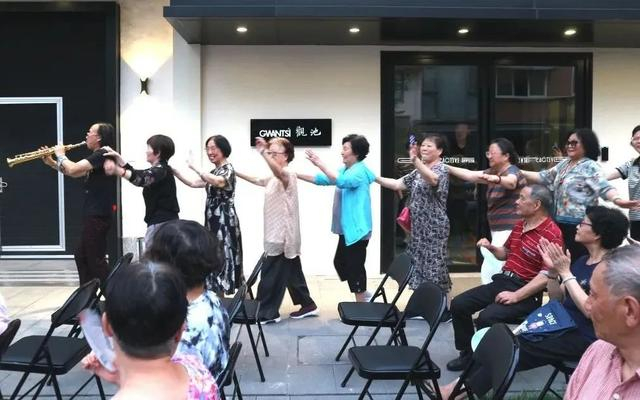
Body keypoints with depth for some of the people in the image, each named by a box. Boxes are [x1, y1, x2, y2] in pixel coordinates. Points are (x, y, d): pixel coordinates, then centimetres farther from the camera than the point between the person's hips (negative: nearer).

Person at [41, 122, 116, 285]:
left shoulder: (102, 155, -16)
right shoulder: (97, 156, 18)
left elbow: (73, 169, -23)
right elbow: (75, 173, 23)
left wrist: (61, 155, -4)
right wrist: (52, 163, 13)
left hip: (98, 216, -11)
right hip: (93, 214, 11)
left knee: (96, 259, -6)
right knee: (81, 256, 18)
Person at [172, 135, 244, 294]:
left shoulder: (228, 168, -10)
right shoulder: (214, 172, 17)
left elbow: (218, 182, -31)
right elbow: (193, 183, 18)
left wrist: (194, 167, -28)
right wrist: (174, 171, 9)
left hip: (224, 219, -9)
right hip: (213, 219, 9)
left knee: (223, 255, -9)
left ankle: (223, 294, -7)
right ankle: (217, 292, 17)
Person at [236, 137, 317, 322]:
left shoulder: (289, 175, -16)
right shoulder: (274, 179, 17)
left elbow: (278, 172, -39)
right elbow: (256, 180, 30)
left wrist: (263, 153, -51)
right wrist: (236, 173, 20)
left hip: (283, 235, -10)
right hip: (279, 235, 10)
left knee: (270, 274, -4)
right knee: (292, 273, 15)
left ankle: (267, 313, 5)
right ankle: (307, 305, 24)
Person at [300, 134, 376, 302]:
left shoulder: (361, 171, -15)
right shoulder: (344, 170, 14)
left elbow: (342, 182, -33)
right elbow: (321, 179, 14)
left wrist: (320, 164, -36)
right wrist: (296, 175, 6)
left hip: (357, 229, -10)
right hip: (346, 229, 10)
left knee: (355, 266, -3)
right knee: (340, 262, 17)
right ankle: (364, 295, 31)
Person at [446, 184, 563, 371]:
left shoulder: (552, 234, -15)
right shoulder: (519, 224, 12)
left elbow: (547, 275, -21)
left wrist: (516, 296, -25)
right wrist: (491, 247, 5)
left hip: (526, 293, -8)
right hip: (502, 281, 9)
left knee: (487, 317, -30)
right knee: (458, 304, -2)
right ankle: (468, 353, 13)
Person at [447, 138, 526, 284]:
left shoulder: (512, 172, -12)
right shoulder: (493, 172, 15)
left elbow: (510, 182, -35)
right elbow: (469, 175, 10)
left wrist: (496, 179, -56)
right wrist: (446, 167, 3)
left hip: (509, 230, -9)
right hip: (499, 229, 9)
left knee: (490, 271, -13)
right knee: (502, 272, 11)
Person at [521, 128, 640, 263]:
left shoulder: (590, 167, -11)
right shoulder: (564, 164, 15)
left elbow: (604, 187, -23)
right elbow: (544, 177, 22)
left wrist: (618, 200, -43)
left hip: (578, 224, -8)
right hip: (560, 222, 8)